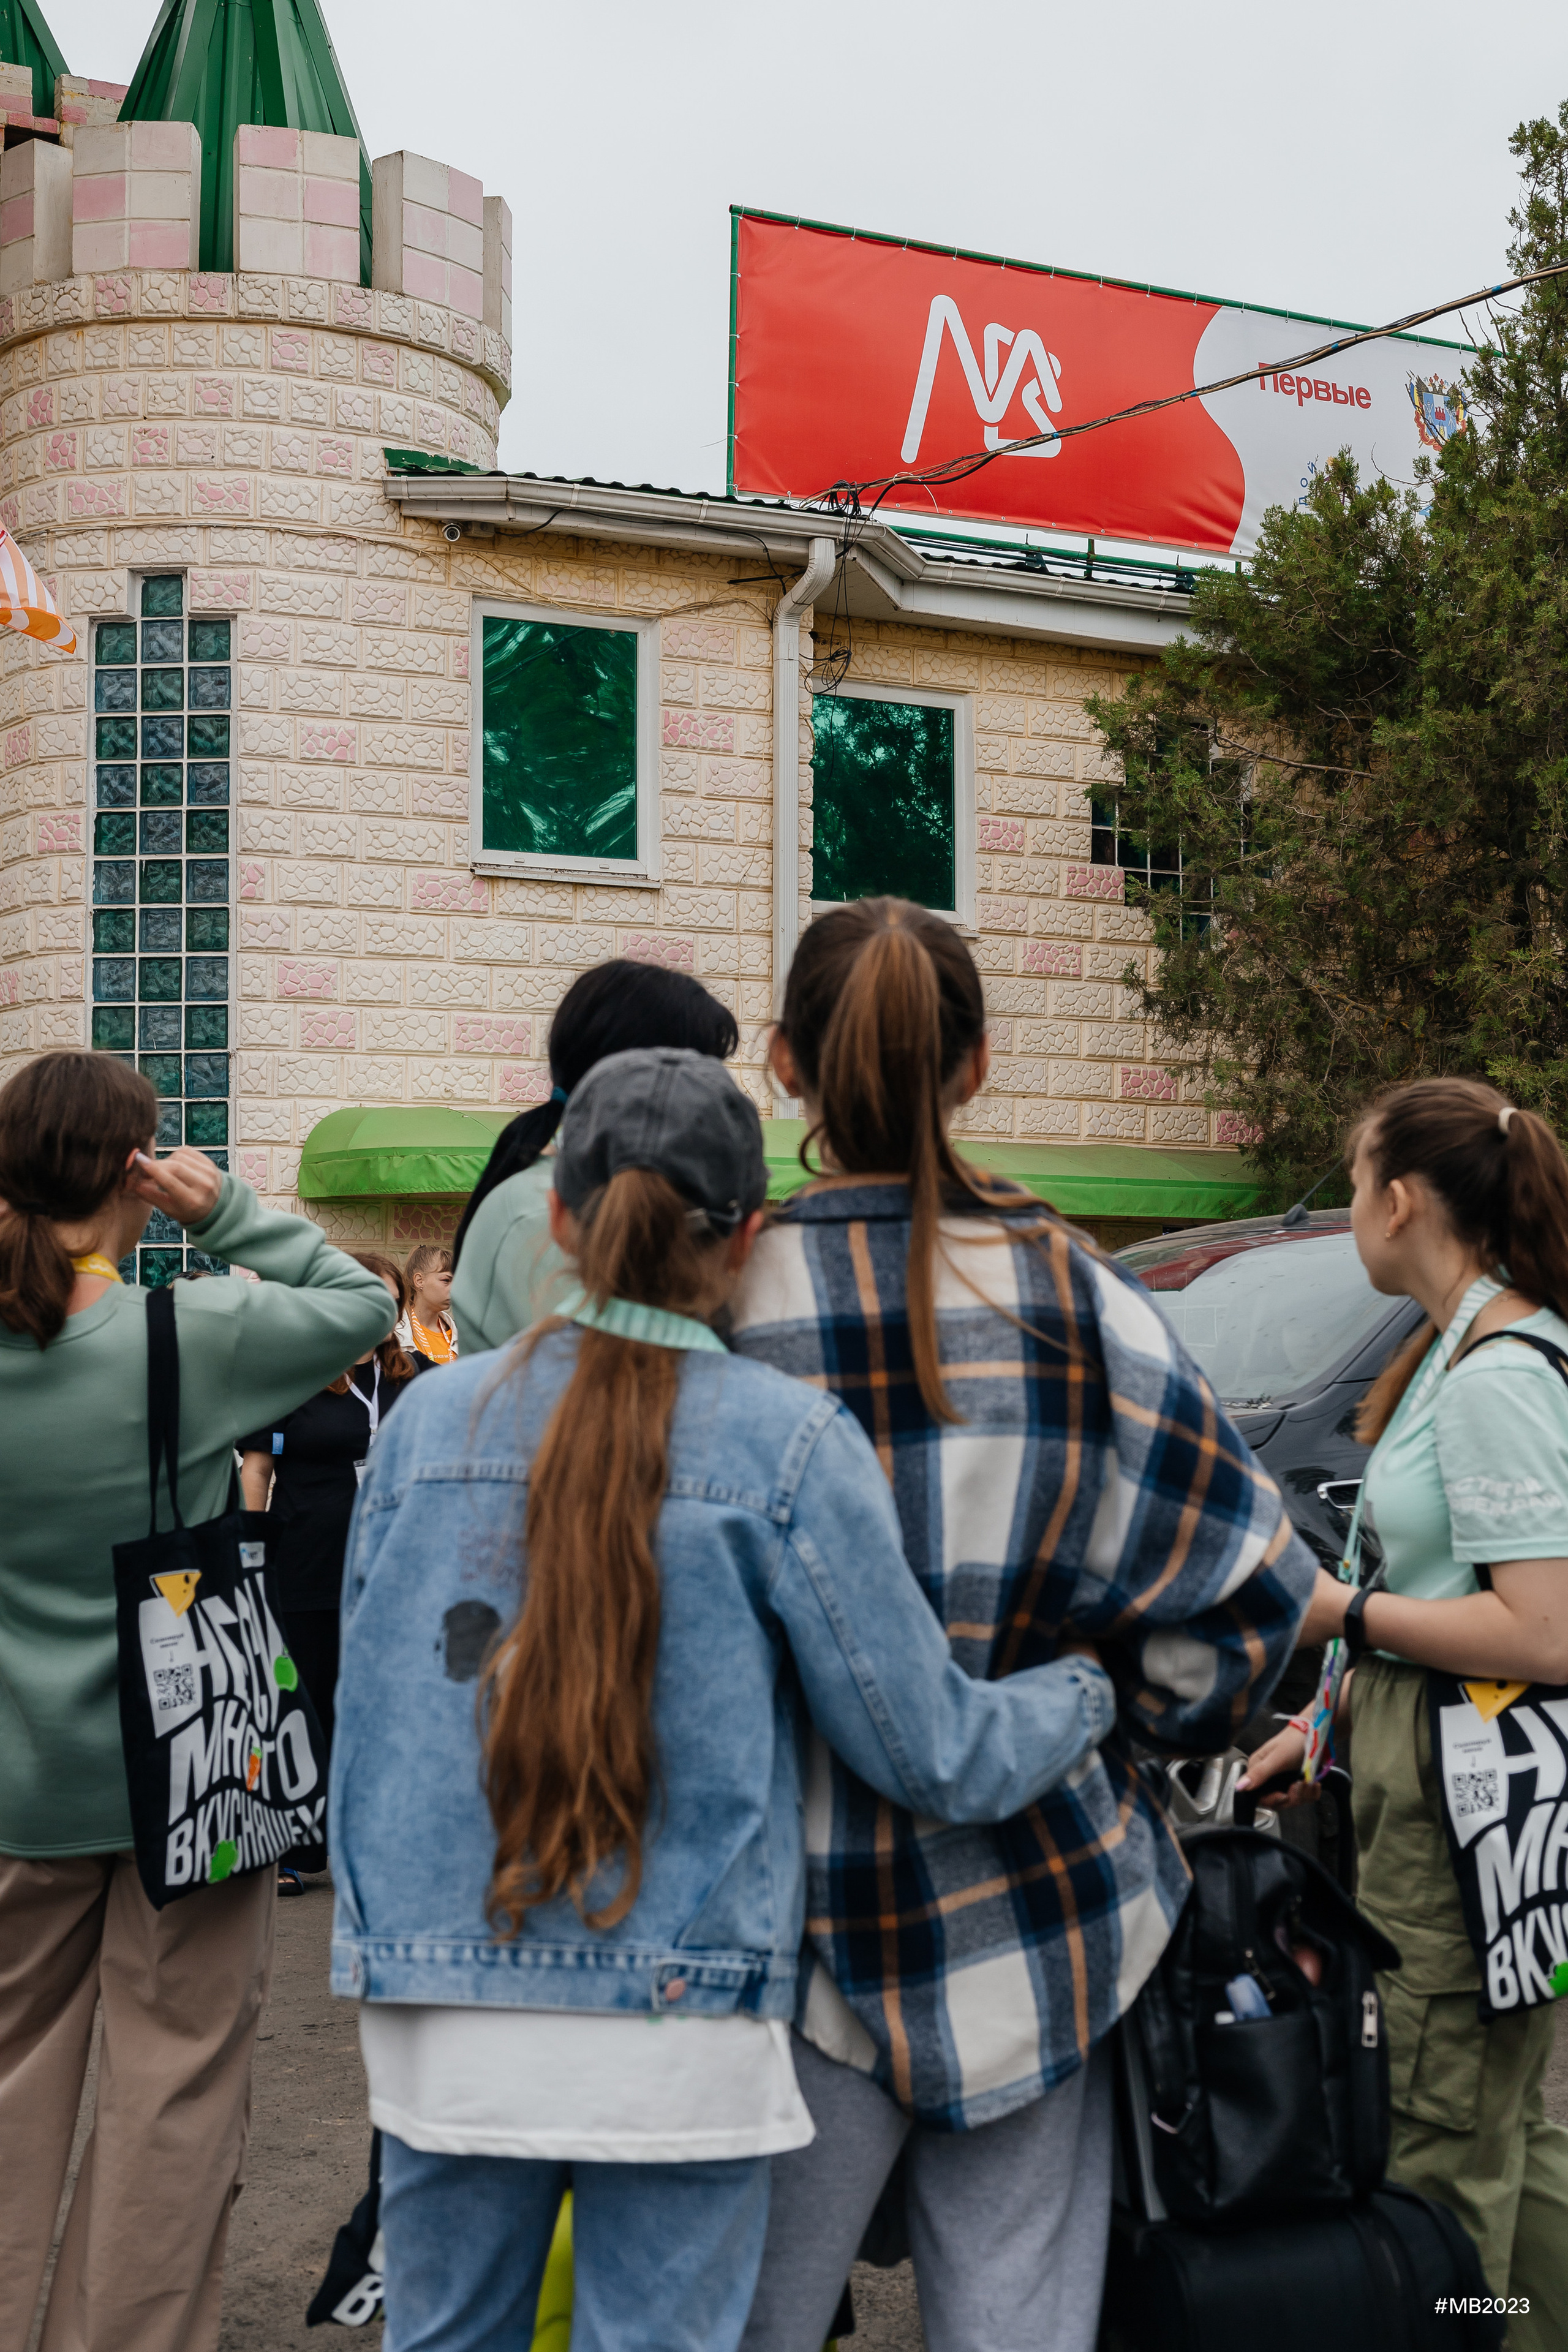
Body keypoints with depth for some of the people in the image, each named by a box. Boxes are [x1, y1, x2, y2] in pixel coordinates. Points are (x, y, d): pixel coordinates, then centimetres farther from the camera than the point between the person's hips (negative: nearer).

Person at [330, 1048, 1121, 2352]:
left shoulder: (432, 1418, 3)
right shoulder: (790, 1441, -7)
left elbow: (365, 1704, 12)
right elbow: (933, 1756, -4)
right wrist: (1084, 1687, 14)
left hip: (436, 2023, 3)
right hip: (678, 2038, -3)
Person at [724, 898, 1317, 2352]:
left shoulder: (718, 1305, -11)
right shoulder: (1072, 1293, -6)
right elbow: (1246, 1571, 0)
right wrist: (1130, 1729, 16)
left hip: (798, 1916, -1)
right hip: (1031, 1901, 2)